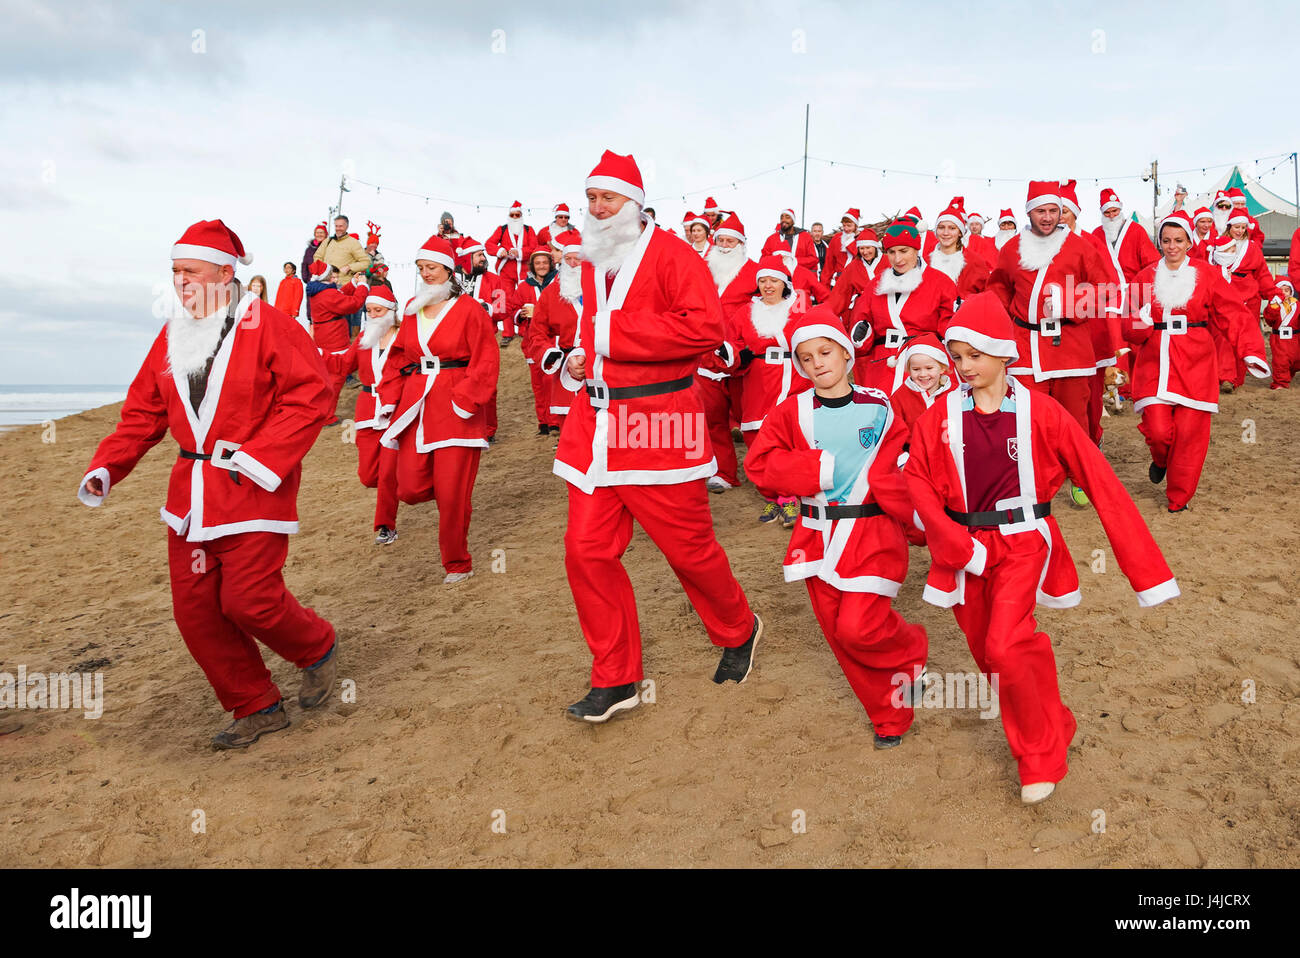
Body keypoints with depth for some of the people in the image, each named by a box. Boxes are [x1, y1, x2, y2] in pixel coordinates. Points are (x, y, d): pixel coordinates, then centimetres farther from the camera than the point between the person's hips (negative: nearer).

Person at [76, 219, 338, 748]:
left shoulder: (268, 325, -8)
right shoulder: (171, 337, 12)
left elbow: (311, 396, -14)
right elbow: (143, 412, 16)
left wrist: (259, 457, -20)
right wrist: (105, 467, 3)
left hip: (253, 489, -7)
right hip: (191, 494, 7)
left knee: (249, 600, -8)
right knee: (195, 609, 6)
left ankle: (318, 649, 24)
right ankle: (257, 708, 22)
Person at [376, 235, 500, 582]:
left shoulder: (468, 309, -4)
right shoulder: (412, 309, 14)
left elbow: (486, 360, -9)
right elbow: (398, 357, 16)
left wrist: (466, 400, -17)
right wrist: (390, 398, 5)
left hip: (455, 410, -5)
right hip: (415, 407, 5)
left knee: (453, 494, -2)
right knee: (410, 488, 0)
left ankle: (457, 564, 16)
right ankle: (452, 494, 34)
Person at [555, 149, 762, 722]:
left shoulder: (669, 254, -6)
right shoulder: (591, 264, 17)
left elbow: (706, 327, -20)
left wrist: (616, 331, -20)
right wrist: (576, 362, 12)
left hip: (658, 423, -7)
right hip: (596, 425, 7)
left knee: (688, 545, 4)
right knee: (587, 549, 2)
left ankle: (738, 632, 34)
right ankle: (616, 680, 16)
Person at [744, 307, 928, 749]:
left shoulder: (879, 408, -3)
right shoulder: (792, 411, 1)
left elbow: (904, 472, -3)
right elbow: (759, 464, -4)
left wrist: (920, 516, -19)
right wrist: (816, 469, -14)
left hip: (872, 534, -3)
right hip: (818, 537, 3)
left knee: (858, 628, -13)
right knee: (838, 632, 8)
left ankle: (912, 651, 22)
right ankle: (889, 715, 27)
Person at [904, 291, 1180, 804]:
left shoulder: (1039, 411, -9)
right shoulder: (941, 415, -3)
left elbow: (1099, 479, -9)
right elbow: (918, 480, -5)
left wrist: (1145, 566, -10)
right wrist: (958, 546, -16)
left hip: (1022, 544, -3)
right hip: (967, 546, 3)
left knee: (1005, 647, -18)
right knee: (988, 651, 12)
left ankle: (1040, 756, 7)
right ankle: (1049, 729, 41)